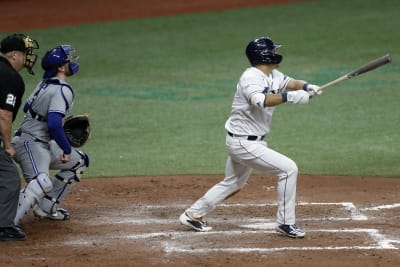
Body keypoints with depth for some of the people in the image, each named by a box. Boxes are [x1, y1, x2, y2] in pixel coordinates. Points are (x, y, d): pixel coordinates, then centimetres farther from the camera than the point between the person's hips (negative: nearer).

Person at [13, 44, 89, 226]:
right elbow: (54, 124, -27)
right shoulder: (62, 90, -17)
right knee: (42, 182, -33)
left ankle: (46, 207, 18)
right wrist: (66, 149, -15)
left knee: (80, 161, 22)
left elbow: (27, 107, 24)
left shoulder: (45, 84, 12)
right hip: (31, 144, -10)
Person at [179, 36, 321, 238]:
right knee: (288, 169, -12)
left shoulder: (273, 76, 6)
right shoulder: (251, 77, -22)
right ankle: (286, 223, -4)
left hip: (251, 141, 10)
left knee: (233, 184, 23)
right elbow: (260, 100, -39)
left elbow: (289, 82, 18)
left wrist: (307, 87, -4)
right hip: (243, 143, -10)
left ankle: (193, 214, 32)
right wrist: (290, 96, -44)